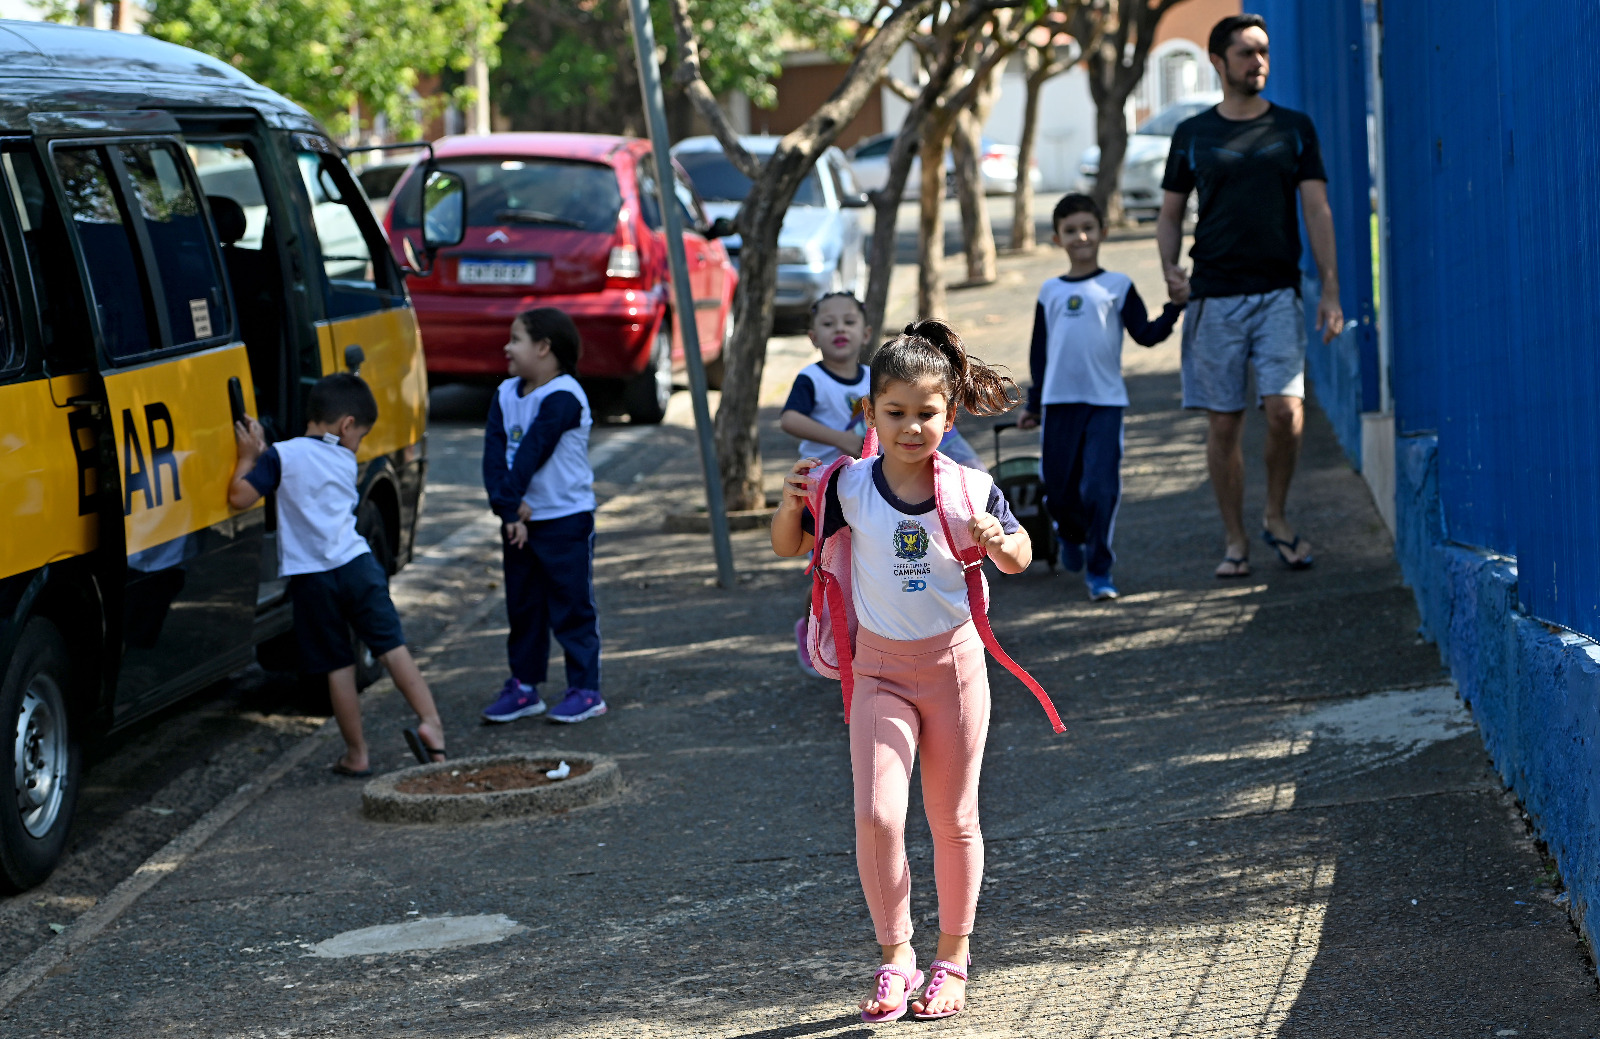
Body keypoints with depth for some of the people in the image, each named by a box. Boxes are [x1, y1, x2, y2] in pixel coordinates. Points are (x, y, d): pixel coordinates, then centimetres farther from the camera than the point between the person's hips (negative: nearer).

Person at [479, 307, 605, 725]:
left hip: (565, 520, -7)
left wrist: (510, 500, -15)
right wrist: (508, 510, -15)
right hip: (519, 519, 7)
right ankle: (524, 686, 21)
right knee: (522, 607, 13)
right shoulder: (506, 395, 6)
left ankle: (585, 690, 4)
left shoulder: (563, 397, -15)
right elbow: (494, 454, -3)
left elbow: (532, 451, -18)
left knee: (572, 607, -1)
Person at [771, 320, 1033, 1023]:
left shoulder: (972, 489, -9)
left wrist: (998, 540, -18)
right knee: (876, 816, -11)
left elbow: (1019, 561, 5)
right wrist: (792, 503, -17)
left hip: (953, 662, 0)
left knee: (953, 820, 9)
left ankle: (953, 957, 24)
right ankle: (895, 956, 3)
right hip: (880, 668, 0)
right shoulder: (851, 487, -8)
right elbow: (788, 547, 4)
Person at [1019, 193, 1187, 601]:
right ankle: (1071, 535, 39)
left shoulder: (1118, 287, 5)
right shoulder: (1050, 292, 11)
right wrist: (1033, 404, 15)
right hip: (1059, 402, 2)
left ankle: (1099, 571, -1)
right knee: (1058, 490, 7)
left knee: (1100, 488, -10)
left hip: (1106, 402, -2)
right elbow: (1039, 353, 15)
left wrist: (1174, 308, -15)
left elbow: (1145, 335, 0)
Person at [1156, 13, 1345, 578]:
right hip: (1214, 297, 1)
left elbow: (1317, 211, 6)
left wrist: (1331, 290, -2)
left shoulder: (1294, 128, 9)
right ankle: (1235, 541, 11)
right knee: (1224, 423, 1)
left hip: (1278, 292, 0)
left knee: (1286, 409, -15)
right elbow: (1170, 215, 15)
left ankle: (1276, 517, 7)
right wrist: (1169, 266, -4)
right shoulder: (1192, 135, 9)